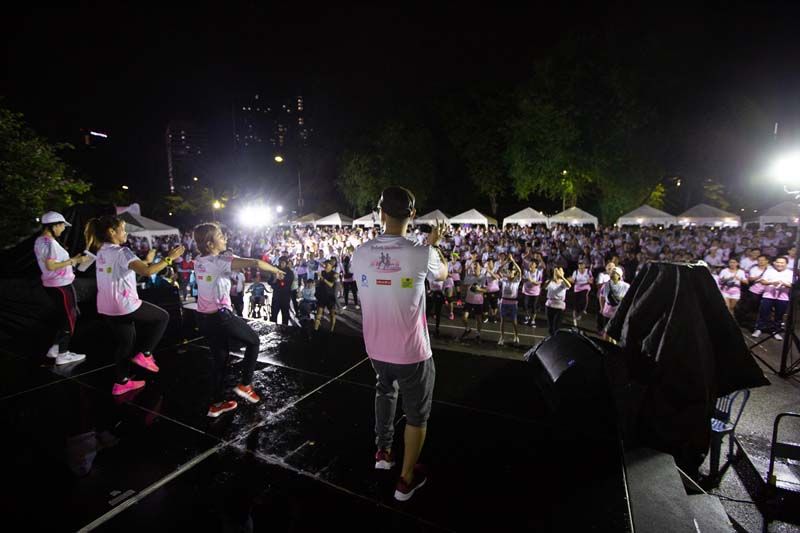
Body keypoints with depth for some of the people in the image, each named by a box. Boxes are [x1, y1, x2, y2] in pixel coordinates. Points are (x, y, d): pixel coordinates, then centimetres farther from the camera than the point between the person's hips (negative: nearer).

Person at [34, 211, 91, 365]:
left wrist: (73, 259, 11)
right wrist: (73, 261, -20)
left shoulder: (40, 241, 11)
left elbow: (53, 262, 14)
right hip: (61, 285, -10)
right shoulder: (49, 242, -20)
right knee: (69, 317, 0)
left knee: (62, 315, 20)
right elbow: (51, 266, -25)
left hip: (53, 284, 10)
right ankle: (62, 354, 7)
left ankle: (55, 348, 28)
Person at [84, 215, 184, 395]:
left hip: (106, 308, 9)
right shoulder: (121, 252, -17)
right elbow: (147, 271, -30)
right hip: (124, 305, -9)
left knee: (124, 342, 20)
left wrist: (146, 260, 22)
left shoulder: (102, 252, 12)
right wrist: (169, 258, -24)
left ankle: (121, 382, 28)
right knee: (162, 316, 10)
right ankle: (144, 354, 8)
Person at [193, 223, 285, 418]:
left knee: (219, 357, 18)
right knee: (253, 340, 13)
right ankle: (245, 384, 14)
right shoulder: (220, 260, -16)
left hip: (204, 317, 8)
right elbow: (256, 263, -24)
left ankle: (216, 403, 26)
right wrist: (276, 271, -10)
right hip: (220, 316, -8)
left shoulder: (199, 261, 6)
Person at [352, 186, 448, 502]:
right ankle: (406, 480, 32)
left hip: (375, 347, 5)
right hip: (411, 351, -4)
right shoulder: (421, 254, -19)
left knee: (384, 391, 32)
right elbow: (442, 274, 4)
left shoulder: (360, 254, -8)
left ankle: (382, 453, 47)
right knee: (417, 413, 17)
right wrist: (434, 243, 21)